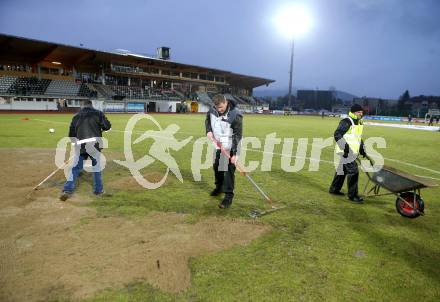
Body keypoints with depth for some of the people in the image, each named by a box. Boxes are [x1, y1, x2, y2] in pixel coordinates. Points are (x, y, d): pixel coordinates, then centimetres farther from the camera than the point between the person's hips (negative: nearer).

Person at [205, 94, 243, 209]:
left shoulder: (235, 115, -24)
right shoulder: (212, 109, -8)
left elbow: (237, 135, -22)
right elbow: (207, 119, 14)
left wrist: (234, 153, -25)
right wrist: (208, 130, -7)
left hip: (230, 147, -6)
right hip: (218, 144, 7)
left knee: (228, 170, -9)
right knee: (216, 166, 19)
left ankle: (229, 196, -1)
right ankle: (219, 186, 42)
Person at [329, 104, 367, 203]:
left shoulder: (359, 123, 17)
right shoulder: (346, 122, -13)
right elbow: (337, 134, -18)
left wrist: (362, 150, 20)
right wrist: (345, 147, -23)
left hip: (353, 152, 9)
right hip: (346, 152, -9)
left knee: (342, 169, 17)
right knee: (353, 171, -11)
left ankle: (334, 189, 31)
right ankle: (353, 195, -2)